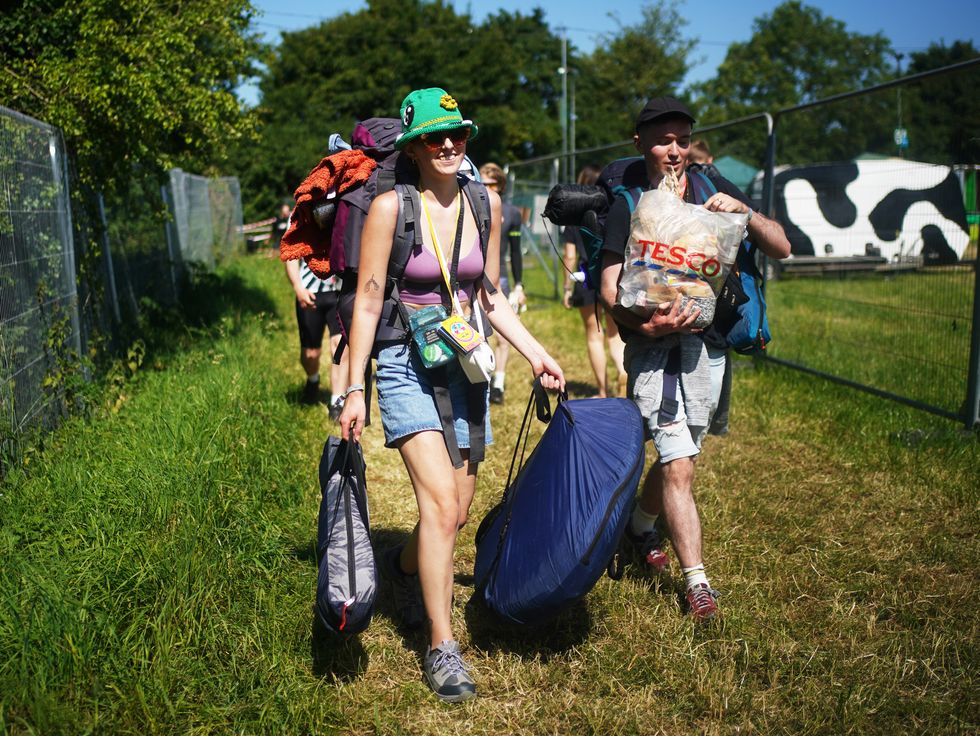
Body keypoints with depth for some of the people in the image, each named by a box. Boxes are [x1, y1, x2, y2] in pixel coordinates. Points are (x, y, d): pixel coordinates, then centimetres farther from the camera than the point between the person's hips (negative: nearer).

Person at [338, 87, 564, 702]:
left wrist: (536, 353, 5)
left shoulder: (485, 203, 4)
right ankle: (442, 648, -3)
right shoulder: (391, 207, -10)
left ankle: (405, 565, 44)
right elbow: (367, 302, -8)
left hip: (466, 364, 5)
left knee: (457, 513, 10)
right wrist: (355, 389, -11)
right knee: (440, 502, -17)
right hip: (407, 367, -5)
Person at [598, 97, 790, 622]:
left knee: (677, 458, 14)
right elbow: (610, 288, -7)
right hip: (652, 345, -3)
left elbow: (781, 249, 4)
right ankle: (696, 582, 1)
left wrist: (743, 211, -14)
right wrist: (646, 325, -26)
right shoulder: (628, 205, 0)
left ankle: (641, 525, 43)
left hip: (706, 344, 4)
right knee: (678, 465, -10)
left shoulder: (714, 190, 7)